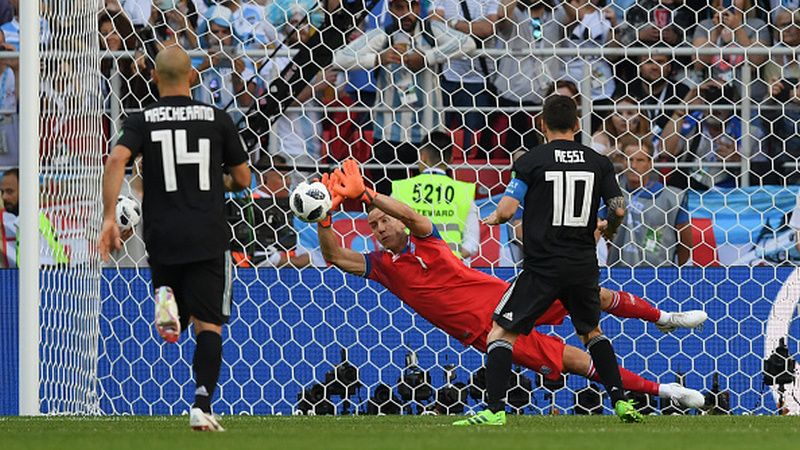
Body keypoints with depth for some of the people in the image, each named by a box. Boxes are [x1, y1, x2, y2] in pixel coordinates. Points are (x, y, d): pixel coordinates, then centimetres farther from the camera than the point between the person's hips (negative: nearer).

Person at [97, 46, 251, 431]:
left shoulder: (141, 121, 4)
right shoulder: (217, 119, 4)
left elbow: (116, 160, -14)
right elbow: (243, 179, 9)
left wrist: (109, 217, -14)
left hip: (162, 238, 1)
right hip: (208, 237, -1)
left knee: (174, 328, 19)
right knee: (208, 325, -2)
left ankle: (165, 298, -16)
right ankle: (202, 405, -20)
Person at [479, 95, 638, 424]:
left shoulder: (532, 161, -5)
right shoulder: (598, 162, 4)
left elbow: (507, 209, -10)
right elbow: (619, 210, 4)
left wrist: (492, 219, 13)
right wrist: (608, 229, 26)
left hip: (543, 267, -4)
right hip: (584, 266, 4)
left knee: (501, 332, 2)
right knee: (591, 330, 26)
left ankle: (495, 410, -11)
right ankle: (621, 402, 17)